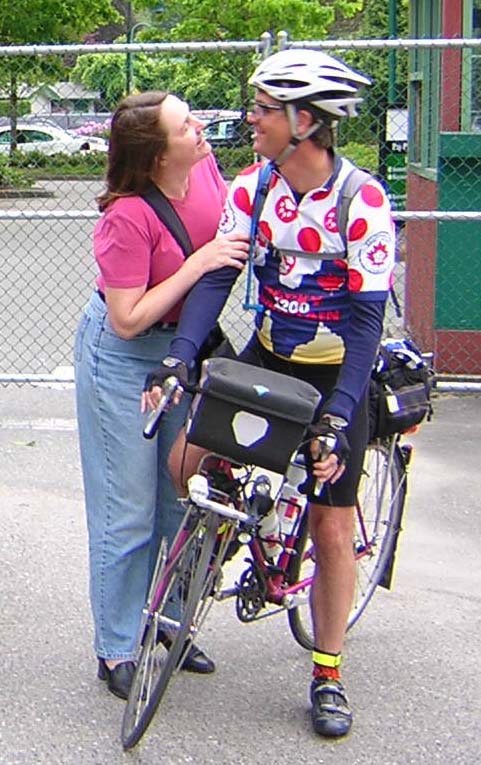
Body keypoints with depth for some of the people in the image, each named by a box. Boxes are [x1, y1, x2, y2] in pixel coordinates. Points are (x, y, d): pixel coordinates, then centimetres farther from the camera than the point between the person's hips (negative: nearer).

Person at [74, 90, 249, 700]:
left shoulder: (204, 165, -9)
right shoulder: (127, 217, -28)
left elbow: (230, 223, 13)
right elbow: (128, 320, -26)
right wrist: (199, 263, -29)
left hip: (184, 347, 7)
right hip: (123, 358, -6)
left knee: (181, 495, 13)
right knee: (127, 510, 2)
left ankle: (166, 625, 31)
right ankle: (115, 650, 18)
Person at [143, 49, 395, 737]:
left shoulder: (364, 202, -20)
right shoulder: (252, 187, -6)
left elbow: (367, 318, -21)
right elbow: (216, 274, -11)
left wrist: (338, 416, -28)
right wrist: (180, 355, -26)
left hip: (338, 372, -4)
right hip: (265, 356, 4)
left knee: (332, 528, 0)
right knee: (185, 461, -14)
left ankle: (328, 676, 16)